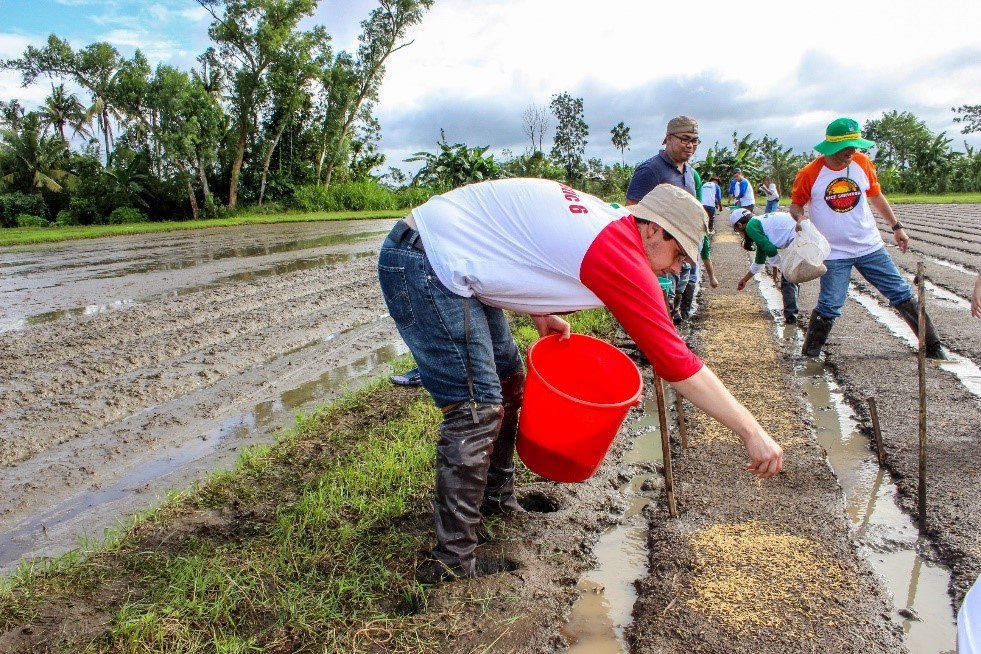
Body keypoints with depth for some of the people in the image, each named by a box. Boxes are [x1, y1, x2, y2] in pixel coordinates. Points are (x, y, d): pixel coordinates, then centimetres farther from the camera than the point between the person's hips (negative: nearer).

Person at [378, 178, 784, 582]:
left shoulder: (598, 216, 8)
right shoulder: (621, 256, -18)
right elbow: (677, 363, -16)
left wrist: (540, 314, 5)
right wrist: (752, 432, -8)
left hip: (447, 257, 10)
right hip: (422, 264, -10)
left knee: (507, 384, 14)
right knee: (477, 410, -10)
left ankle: (497, 501, 30)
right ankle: (454, 561, 3)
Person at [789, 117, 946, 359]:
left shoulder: (862, 163, -1)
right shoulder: (809, 174, -12)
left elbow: (876, 196, 12)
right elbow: (796, 205, 1)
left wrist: (896, 226, 13)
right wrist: (800, 219, -21)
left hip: (870, 247, 4)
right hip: (834, 254, -4)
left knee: (901, 294, 9)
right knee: (829, 306, -9)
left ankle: (933, 345, 23)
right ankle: (808, 356, 7)